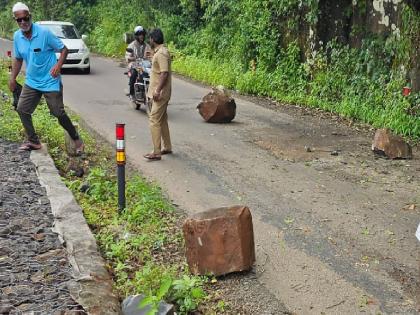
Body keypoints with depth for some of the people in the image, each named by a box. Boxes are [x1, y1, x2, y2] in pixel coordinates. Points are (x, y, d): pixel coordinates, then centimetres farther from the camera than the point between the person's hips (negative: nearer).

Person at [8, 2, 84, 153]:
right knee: (22, 109, 4)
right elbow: (18, 59, 15)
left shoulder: (44, 33, -17)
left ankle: (76, 140, 14)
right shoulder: (17, 36, 0)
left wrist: (58, 65, -27)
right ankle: (33, 141, 20)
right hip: (31, 82, 6)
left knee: (59, 113, -5)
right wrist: (12, 78, 9)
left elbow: (64, 49, -10)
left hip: (50, 82, -6)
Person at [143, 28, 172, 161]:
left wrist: (158, 90, -27)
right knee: (162, 120, 16)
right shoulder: (159, 51, 15)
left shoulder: (161, 53, -17)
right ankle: (167, 147, 26)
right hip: (158, 92, 11)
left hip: (160, 93, -11)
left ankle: (156, 152, -9)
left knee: (154, 120, -10)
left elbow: (164, 73, -25)